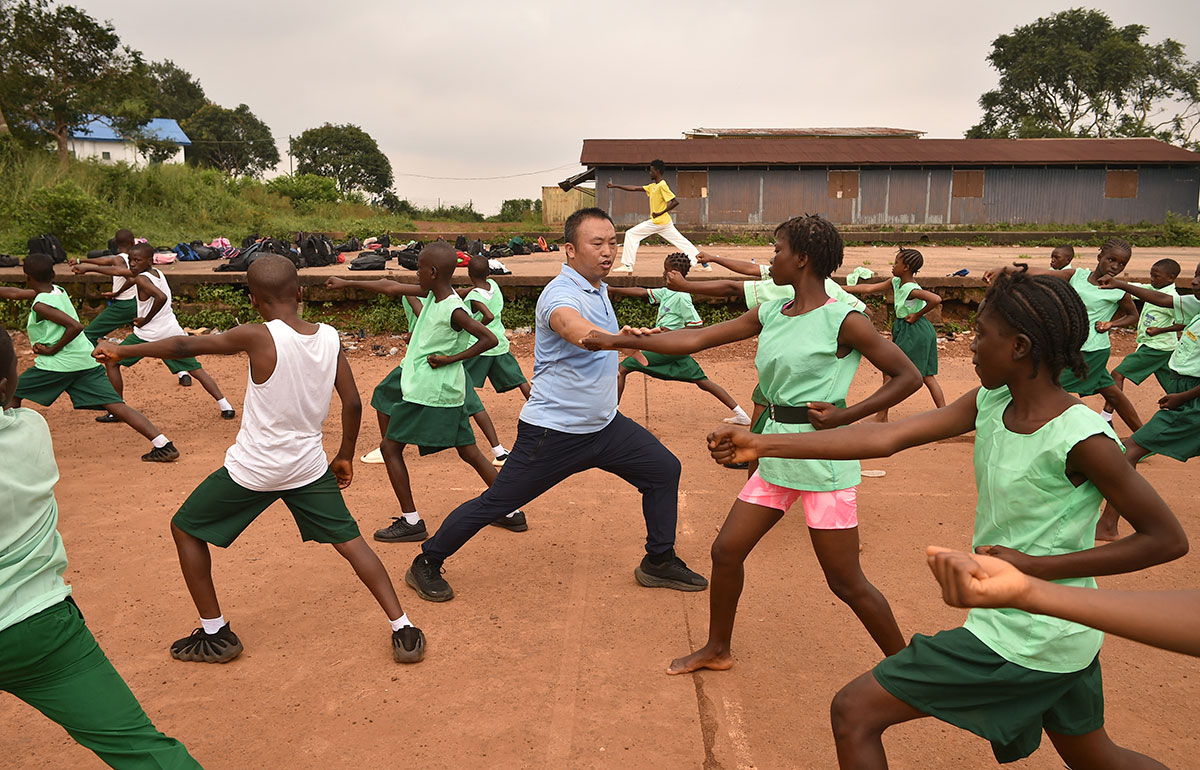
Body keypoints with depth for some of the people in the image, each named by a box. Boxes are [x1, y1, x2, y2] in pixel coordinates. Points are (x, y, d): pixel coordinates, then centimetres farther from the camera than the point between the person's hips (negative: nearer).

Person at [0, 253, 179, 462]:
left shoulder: (41, 305, -8)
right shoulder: (58, 291, 16)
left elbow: (75, 326, -22)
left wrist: (53, 349, -12)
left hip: (56, 364, -7)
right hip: (87, 361, 7)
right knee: (116, 405, -6)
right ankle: (164, 445, -20)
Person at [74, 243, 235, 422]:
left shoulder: (142, 279, -12)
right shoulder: (156, 272, 12)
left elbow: (161, 297, -32)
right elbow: (117, 270, 23)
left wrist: (146, 319, -19)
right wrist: (88, 268, 26)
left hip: (147, 334, -7)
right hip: (172, 332, 7)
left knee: (112, 363, 11)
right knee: (196, 369, 5)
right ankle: (226, 407, -3)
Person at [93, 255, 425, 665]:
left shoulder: (258, 336, -18)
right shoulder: (329, 337, -6)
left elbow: (183, 347, -10)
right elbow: (352, 404, -1)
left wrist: (122, 351, 7)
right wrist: (345, 456, 14)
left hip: (252, 469, -3)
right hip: (310, 467, 4)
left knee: (185, 529, 19)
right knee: (349, 540, 14)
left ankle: (215, 634, 25)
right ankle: (404, 631, 9)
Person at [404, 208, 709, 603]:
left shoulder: (599, 288, 7)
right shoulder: (561, 294, -22)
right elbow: (577, 330, -48)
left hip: (604, 424, 9)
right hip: (554, 432, -9)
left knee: (664, 469, 10)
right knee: (495, 503, -1)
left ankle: (659, 562, 26)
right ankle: (426, 565, 20)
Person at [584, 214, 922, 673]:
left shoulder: (843, 321, -13)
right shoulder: (769, 314, 6)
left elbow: (907, 377, -8)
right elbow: (694, 340, 5)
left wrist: (845, 416, -17)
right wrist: (617, 341, 2)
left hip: (823, 459, -7)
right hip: (776, 458, 7)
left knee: (846, 583, 1)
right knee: (726, 551, 11)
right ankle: (717, 650, 32)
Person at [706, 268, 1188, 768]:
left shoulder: (1080, 438, -22)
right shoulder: (990, 403, -1)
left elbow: (1169, 540, -15)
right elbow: (885, 438, -6)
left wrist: (1037, 567, -20)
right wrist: (762, 445, -11)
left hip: (1019, 642, -8)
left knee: (853, 714, -6)